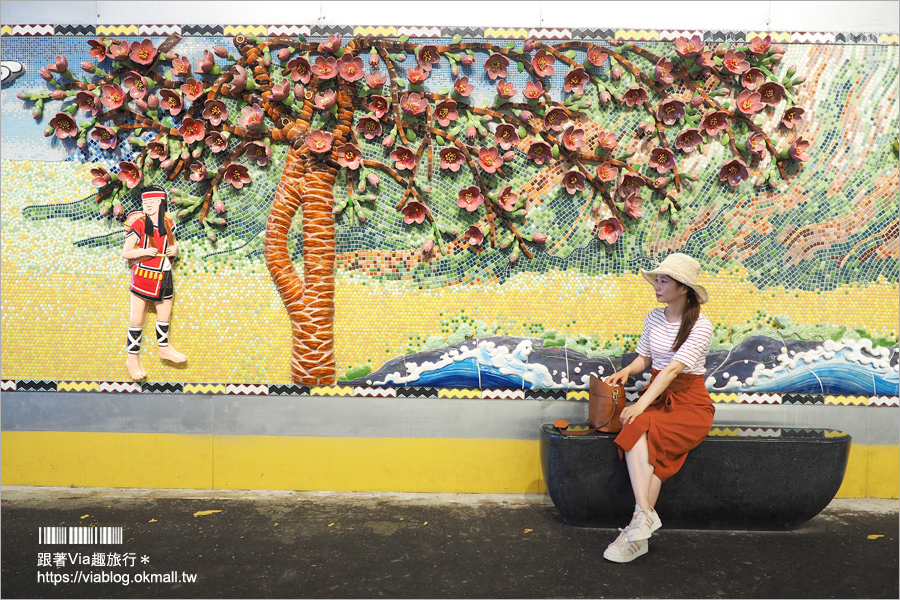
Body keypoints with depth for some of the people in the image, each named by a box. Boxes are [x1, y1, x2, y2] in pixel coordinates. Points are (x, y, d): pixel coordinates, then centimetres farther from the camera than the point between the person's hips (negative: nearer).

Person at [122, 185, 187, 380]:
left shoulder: (168, 222, 2)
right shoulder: (138, 224, -12)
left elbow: (173, 242, 18)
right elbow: (125, 253, -12)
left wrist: (175, 248, -4)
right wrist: (143, 252, -28)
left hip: (164, 276, 5)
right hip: (142, 276, -5)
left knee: (165, 314, 19)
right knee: (137, 319, 1)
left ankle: (164, 348, 39)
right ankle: (133, 358, 15)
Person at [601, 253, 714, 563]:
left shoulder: (700, 325, -11)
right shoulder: (654, 317, 10)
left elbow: (673, 368, -22)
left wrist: (642, 404, -30)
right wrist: (627, 371, -6)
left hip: (690, 402, -5)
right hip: (657, 395, 5)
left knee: (640, 430, -33)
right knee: (635, 427, -31)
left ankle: (642, 517, -30)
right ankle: (645, 515, -36)